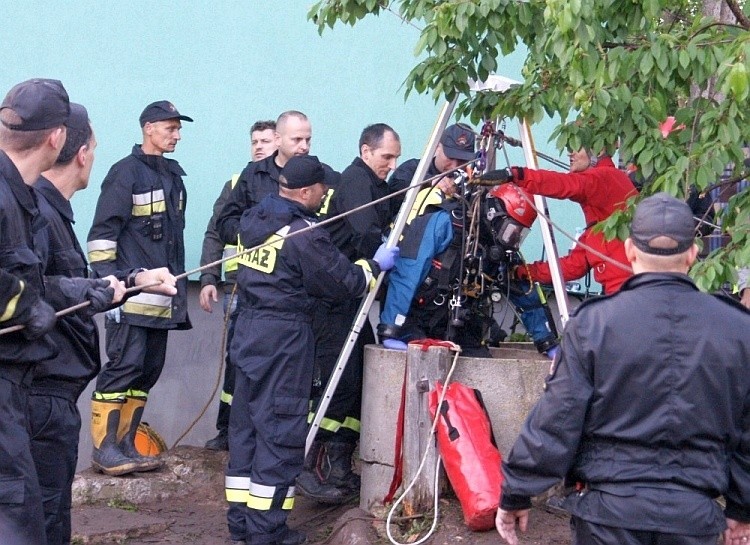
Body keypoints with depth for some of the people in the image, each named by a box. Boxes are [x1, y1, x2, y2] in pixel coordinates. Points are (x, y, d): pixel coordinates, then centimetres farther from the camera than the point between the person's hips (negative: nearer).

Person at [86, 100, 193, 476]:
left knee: (149, 368, 8)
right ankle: (104, 448, -4)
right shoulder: (126, 173, -6)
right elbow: (102, 234, -10)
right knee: (125, 364, -10)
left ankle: (125, 444, 14)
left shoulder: (173, 175, 17)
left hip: (163, 296, 8)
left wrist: (179, 285, 22)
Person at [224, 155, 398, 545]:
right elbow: (343, 283, -11)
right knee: (280, 430, -2)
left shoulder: (253, 219, 6)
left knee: (246, 422, 13)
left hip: (248, 329, 8)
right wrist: (376, 266, 6)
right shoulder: (304, 234, -18)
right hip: (284, 337, -8)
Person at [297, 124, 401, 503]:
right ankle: (307, 467, -5)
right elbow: (366, 238, -23)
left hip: (349, 300, 10)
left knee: (364, 378, 9)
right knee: (339, 383, -11)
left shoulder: (372, 185, 21)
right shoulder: (357, 180, -10)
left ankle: (337, 470, 13)